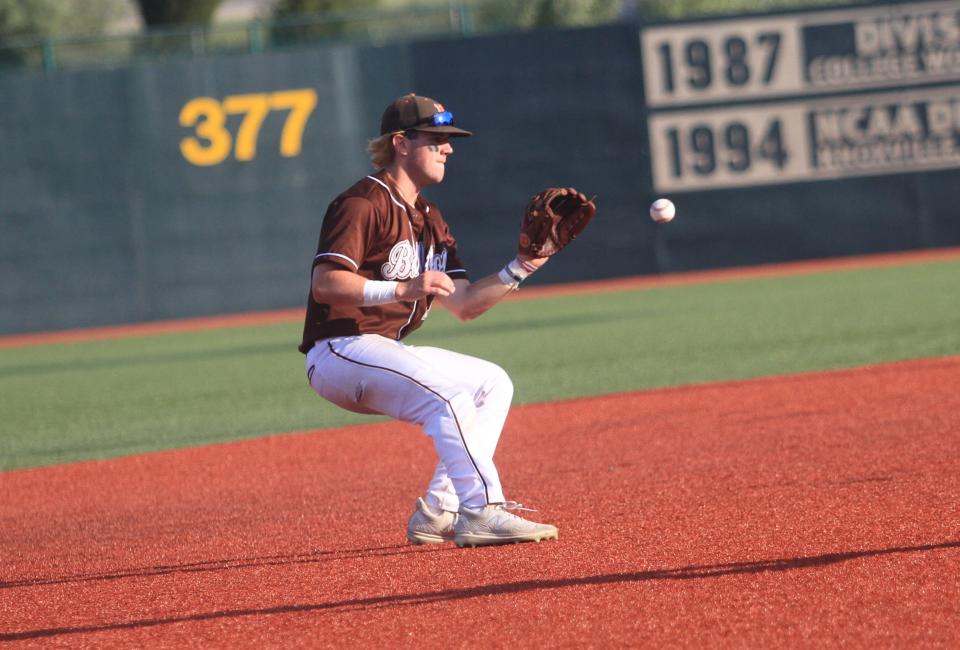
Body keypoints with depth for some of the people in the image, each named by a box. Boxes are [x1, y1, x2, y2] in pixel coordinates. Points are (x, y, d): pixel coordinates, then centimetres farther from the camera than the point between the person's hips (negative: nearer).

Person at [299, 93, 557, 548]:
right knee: (446, 391, -30)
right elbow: (324, 284, -24)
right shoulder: (362, 204, -12)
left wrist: (519, 269, 1)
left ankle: (437, 513, 2)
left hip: (390, 353, 10)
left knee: (492, 383, 11)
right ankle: (480, 511, -34)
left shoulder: (429, 219, 18)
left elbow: (464, 305, 14)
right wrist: (403, 289, -31)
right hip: (340, 352, -10)